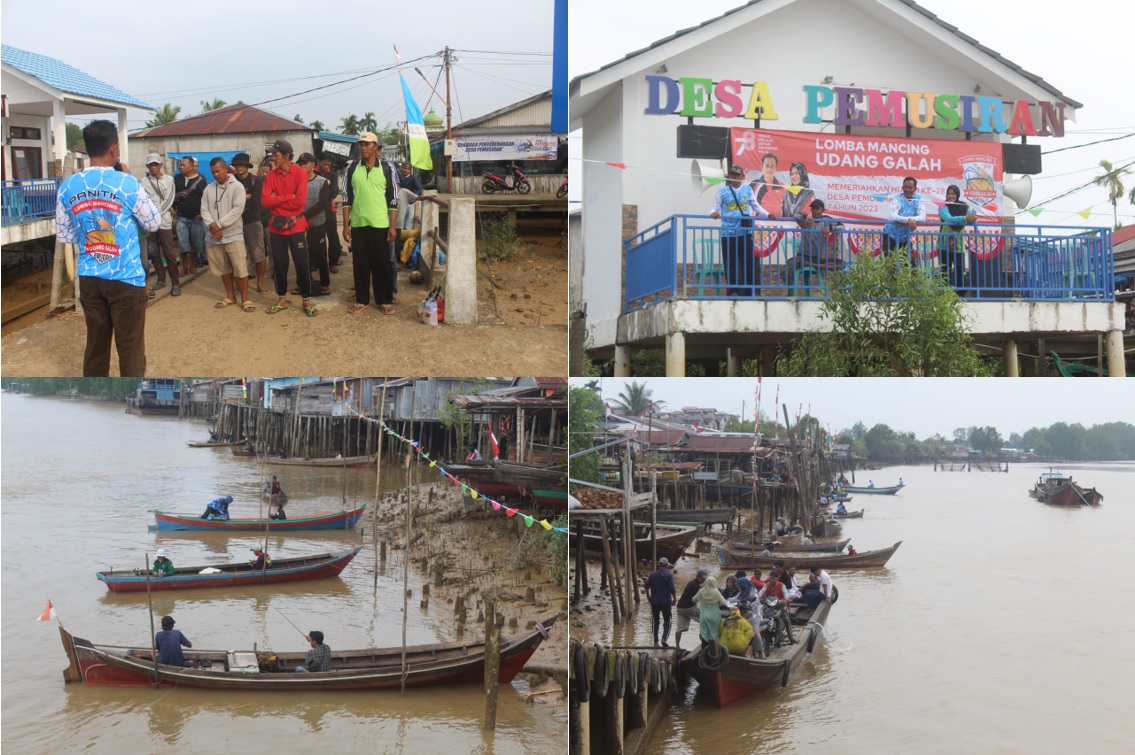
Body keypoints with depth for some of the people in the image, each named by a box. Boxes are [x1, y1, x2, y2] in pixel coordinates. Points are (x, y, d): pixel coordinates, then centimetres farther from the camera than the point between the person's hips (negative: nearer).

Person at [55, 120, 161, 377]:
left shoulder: (68, 187, 1)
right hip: (126, 278, -5)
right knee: (130, 347, 3)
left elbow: (63, 234, 9)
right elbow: (154, 223, 0)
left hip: (89, 278, 5)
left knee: (95, 345, 14)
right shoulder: (127, 183, -13)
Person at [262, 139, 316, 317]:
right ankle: (282, 299, 22)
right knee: (279, 264, 10)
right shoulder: (271, 175, 2)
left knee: (302, 264, 1)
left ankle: (307, 300, 12)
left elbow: (300, 201, -17)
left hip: (295, 226, -3)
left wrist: (277, 201, -9)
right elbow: (265, 201, -8)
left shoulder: (300, 173, -8)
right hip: (276, 226, 4)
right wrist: (288, 197, -15)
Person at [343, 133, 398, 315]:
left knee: (382, 264, 3)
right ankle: (361, 299, 16)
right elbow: (347, 198, 6)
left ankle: (385, 300, 12)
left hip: (380, 224, -1)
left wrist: (393, 226, -5)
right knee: (360, 263, 7)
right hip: (358, 224, 2)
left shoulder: (386, 168, 0)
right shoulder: (352, 168, 4)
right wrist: (345, 225, 0)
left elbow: (393, 199, 0)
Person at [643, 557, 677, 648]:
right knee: (667, 622, 7)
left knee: (655, 622, 10)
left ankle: (655, 642, 8)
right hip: (666, 602, -2)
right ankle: (664, 638, -14)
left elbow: (647, 585, -4)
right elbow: (672, 588, -13)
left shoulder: (652, 574, 2)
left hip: (654, 602, 3)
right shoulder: (669, 575, -7)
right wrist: (674, 599, -1)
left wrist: (648, 596, 9)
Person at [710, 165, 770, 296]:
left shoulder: (748, 189, 9)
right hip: (728, 233, -2)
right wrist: (713, 213, -23)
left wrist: (768, 215, 8)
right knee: (731, 265, 2)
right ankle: (733, 292, 9)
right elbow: (715, 207, 0)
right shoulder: (722, 191, 3)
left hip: (745, 232, 2)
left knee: (750, 262, 2)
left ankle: (752, 292, 8)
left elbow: (755, 206, 19)